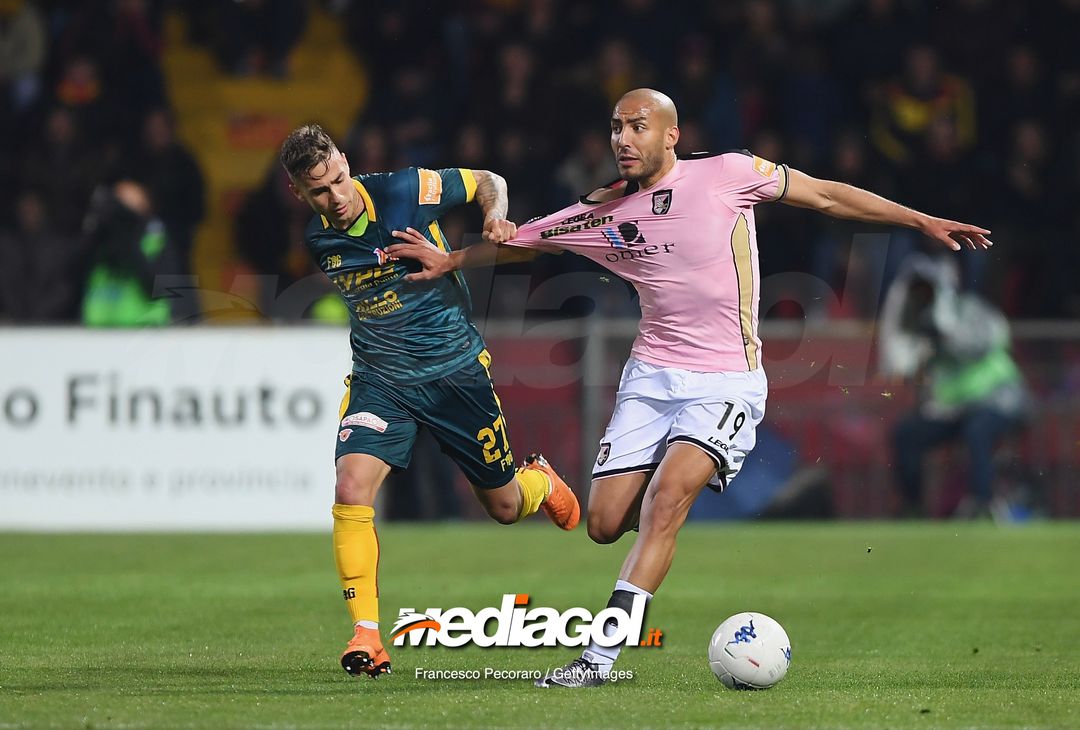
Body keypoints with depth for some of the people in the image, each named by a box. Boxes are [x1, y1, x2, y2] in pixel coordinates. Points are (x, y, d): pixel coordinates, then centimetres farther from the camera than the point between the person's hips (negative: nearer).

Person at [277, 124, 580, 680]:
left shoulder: (405, 191, -15)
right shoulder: (316, 241, -2)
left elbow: (488, 181, 1)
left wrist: (495, 217, -17)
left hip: (456, 371, -2)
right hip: (380, 379, 2)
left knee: (505, 507, 11)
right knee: (351, 489, -23)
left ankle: (539, 479, 50)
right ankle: (366, 636, -16)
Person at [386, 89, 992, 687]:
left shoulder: (727, 174, -6)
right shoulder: (603, 212, 3)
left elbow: (827, 195, 2)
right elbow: (522, 240, 19)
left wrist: (921, 221, 3)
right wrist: (448, 261, 13)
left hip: (726, 380, -4)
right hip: (651, 377, 4)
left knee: (666, 500, -24)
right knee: (606, 524, -4)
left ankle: (601, 657, -26)